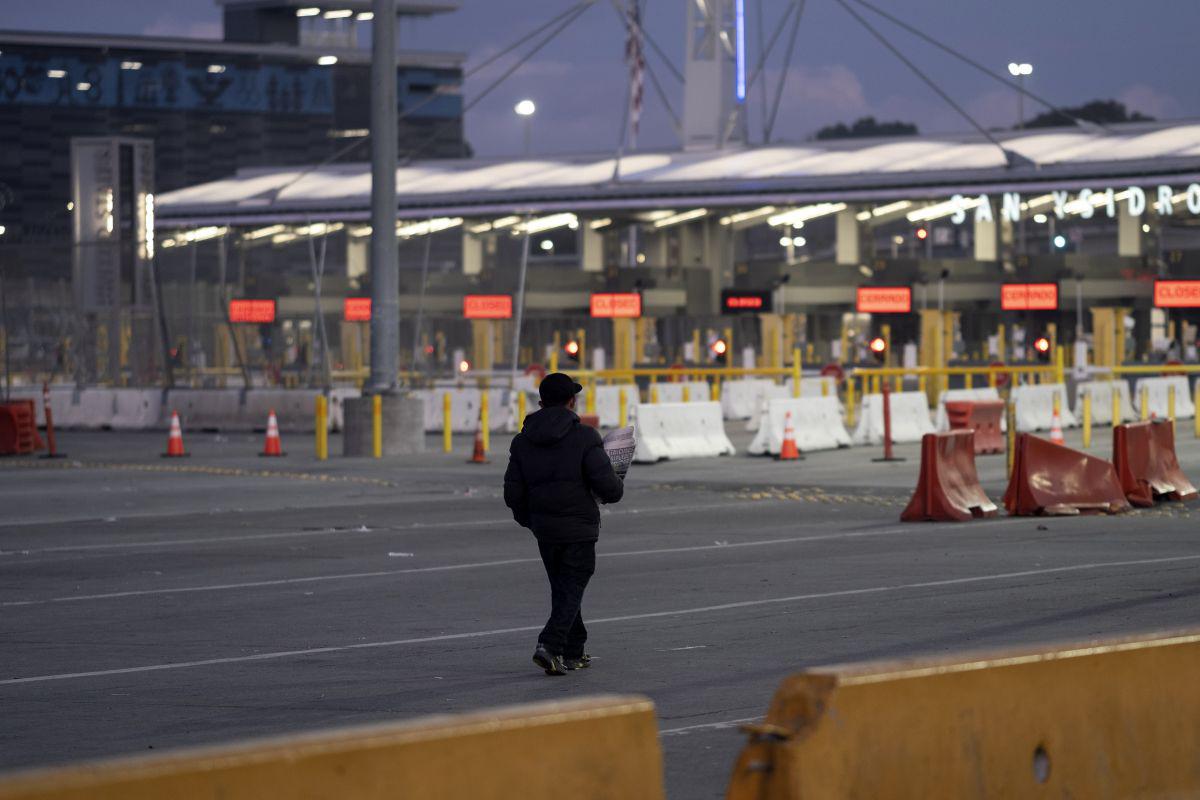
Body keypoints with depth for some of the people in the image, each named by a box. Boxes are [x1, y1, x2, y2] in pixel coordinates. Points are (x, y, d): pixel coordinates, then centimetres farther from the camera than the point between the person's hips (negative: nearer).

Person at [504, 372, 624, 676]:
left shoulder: (523, 441, 4)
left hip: (544, 529, 5)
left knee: (562, 589, 17)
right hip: (579, 527, -5)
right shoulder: (584, 437, -12)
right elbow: (607, 486, -16)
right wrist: (616, 490, 7)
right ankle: (549, 645, -18)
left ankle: (573, 652, 21)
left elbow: (513, 494, 4)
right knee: (572, 589, 0)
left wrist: (529, 520, 20)